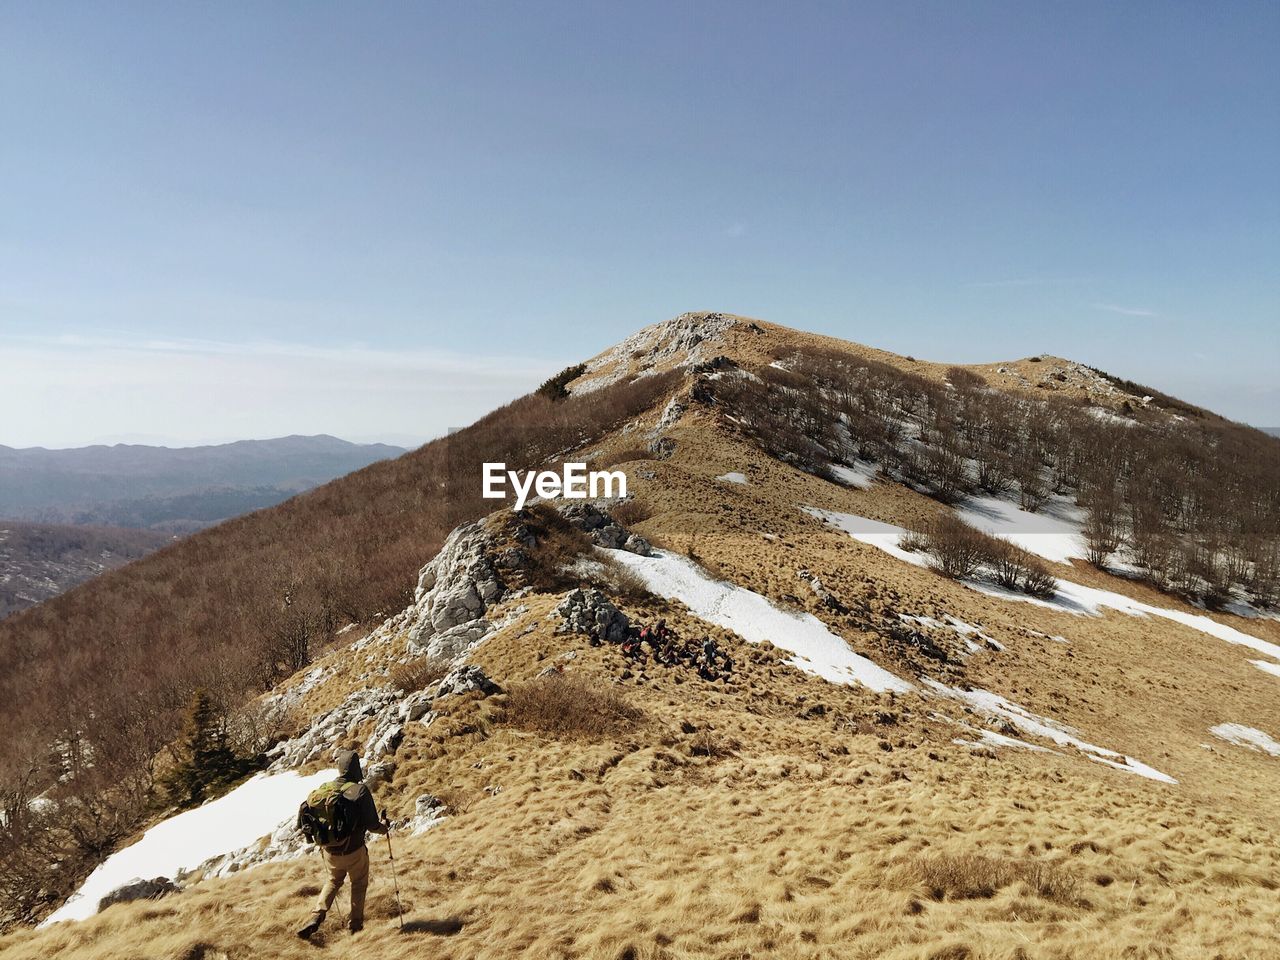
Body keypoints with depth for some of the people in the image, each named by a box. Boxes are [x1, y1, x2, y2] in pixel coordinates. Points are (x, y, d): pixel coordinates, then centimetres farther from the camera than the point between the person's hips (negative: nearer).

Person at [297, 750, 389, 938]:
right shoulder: (360, 790, -19)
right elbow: (372, 825, -18)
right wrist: (383, 827, 4)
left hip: (329, 851, 4)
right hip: (354, 852, -4)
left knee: (333, 881, 29)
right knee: (359, 884, 22)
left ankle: (317, 917, 16)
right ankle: (355, 924, 30)